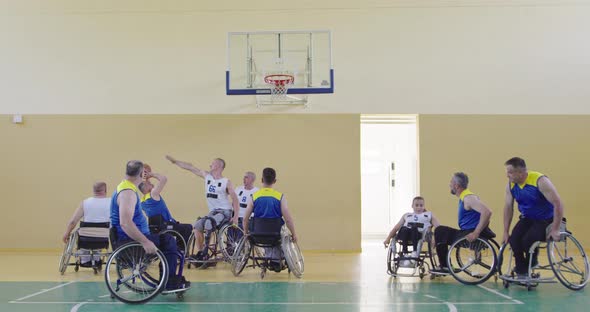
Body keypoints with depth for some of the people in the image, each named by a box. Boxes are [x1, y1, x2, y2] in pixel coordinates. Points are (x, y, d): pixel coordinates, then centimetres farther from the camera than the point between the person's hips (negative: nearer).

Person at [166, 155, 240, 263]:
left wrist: (236, 216, -17)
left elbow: (235, 199, -7)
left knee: (207, 223, -29)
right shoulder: (207, 176, 9)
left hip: (225, 211, -6)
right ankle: (199, 252, -6)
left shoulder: (226, 182, -5)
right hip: (213, 211, 6)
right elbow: (190, 167, 10)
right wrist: (174, 161, 10)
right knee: (197, 226, -13)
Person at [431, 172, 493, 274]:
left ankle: (444, 267, 1)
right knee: (440, 231, 14)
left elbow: (487, 212, -30)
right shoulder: (463, 198, 15)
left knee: (441, 232, -7)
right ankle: (444, 266, 14)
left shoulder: (468, 198, -17)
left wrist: (476, 233, -29)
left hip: (469, 235, -10)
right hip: (467, 233, 10)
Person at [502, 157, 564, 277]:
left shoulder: (540, 181, -25)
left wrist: (555, 229, -23)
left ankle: (530, 265, 4)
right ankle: (521, 272, -3)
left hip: (546, 219, -5)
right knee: (514, 239, -21)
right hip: (527, 218, 5)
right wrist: (506, 232, -2)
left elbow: (558, 204, -24)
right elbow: (508, 207, 0)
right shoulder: (511, 184, -7)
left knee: (528, 240, -27)